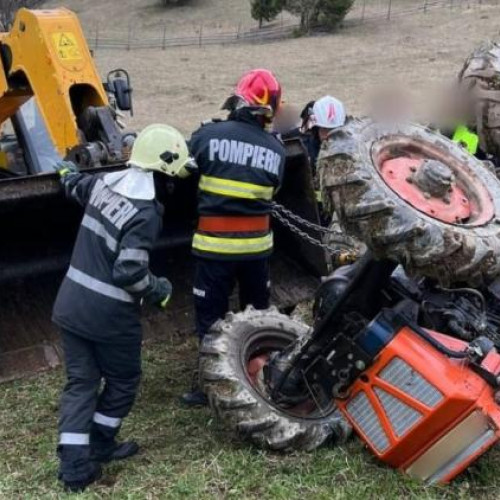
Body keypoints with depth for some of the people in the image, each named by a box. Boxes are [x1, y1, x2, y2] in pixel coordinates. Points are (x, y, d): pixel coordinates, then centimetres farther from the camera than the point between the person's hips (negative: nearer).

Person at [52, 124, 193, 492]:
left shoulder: (105, 183, 1)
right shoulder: (146, 213, -22)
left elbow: (75, 187, 24)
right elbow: (129, 272, -26)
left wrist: (67, 169, 48)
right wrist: (160, 290, -6)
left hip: (71, 302, 7)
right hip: (108, 314, -7)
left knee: (80, 382, 13)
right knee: (123, 380, 17)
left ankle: (75, 465, 13)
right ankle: (99, 445, 31)